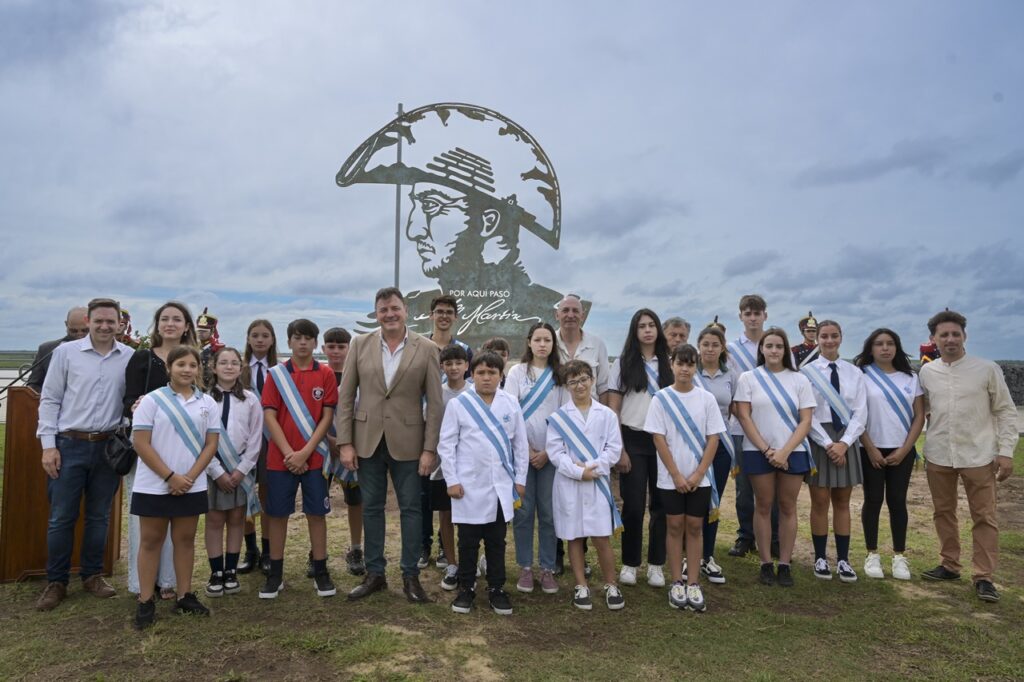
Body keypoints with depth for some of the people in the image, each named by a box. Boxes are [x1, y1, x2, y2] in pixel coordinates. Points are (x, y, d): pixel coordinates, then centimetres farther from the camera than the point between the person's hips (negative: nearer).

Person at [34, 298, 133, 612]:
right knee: (61, 517, 5)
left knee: (99, 516, 12)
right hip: (69, 445, -1)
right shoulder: (66, 352, -2)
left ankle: (92, 576, 25)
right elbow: (49, 399, 0)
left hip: (108, 447, 1)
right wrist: (48, 444, -5)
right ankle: (56, 582, 18)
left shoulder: (130, 357, 1)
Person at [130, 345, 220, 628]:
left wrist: (190, 477, -9)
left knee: (185, 539, 12)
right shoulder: (152, 400, -5)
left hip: (192, 486, 3)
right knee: (151, 540, 7)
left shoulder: (208, 403, 4)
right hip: (154, 485, -3)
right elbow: (140, 443, -9)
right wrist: (170, 477, -14)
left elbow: (211, 444, 3)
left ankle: (185, 596, 21)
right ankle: (145, 601, 16)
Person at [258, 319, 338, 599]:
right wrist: (288, 453, -12)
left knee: (316, 513, 5)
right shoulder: (276, 374, 2)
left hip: (314, 457, 0)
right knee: (277, 514, 7)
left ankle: (321, 572, 15)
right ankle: (275, 574, 18)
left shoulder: (325, 374, 0)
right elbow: (269, 416, -3)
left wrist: (305, 452, -11)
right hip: (280, 458, 1)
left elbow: (327, 416, -3)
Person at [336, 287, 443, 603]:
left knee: (411, 508, 6)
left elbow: (435, 403, -4)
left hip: (407, 442, -2)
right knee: (371, 507, 12)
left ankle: (411, 576, 20)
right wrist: (345, 443, -3)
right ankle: (374, 574, 26)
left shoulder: (426, 349, -4)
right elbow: (346, 397, 2)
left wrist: (430, 449, -8)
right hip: (367, 441, 2)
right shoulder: (360, 345, 1)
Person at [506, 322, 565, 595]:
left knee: (549, 512, 3)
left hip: (550, 453, 1)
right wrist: (526, 449, -7)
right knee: (523, 511, 2)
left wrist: (548, 451, -5)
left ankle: (547, 568, 13)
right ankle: (525, 567, 13)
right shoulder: (517, 372, 3)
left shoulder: (560, 375, 6)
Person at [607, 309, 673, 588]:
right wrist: (619, 449, -7)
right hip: (633, 441, -2)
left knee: (661, 504, 6)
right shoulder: (623, 363, 2)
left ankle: (656, 564, 19)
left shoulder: (668, 364, 7)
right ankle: (630, 563, 17)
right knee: (633, 505, 1)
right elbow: (613, 410, 0)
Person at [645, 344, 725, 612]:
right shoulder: (661, 398, -3)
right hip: (670, 478, -1)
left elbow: (713, 438, -1)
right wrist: (676, 475, -11)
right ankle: (677, 583, 16)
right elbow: (659, 439, -6)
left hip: (700, 478, 1)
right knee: (675, 526, 6)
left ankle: (693, 584, 14)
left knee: (695, 527, 6)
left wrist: (698, 474, -9)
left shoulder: (706, 398, 0)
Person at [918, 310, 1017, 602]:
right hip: (938, 456, 3)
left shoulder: (987, 369, -4)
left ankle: (984, 577, 11)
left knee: (984, 517, 2)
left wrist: (1005, 451, -6)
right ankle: (949, 565, 26)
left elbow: (1006, 411, -1)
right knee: (943, 513, 12)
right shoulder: (926, 373, 3)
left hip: (978, 456, -3)